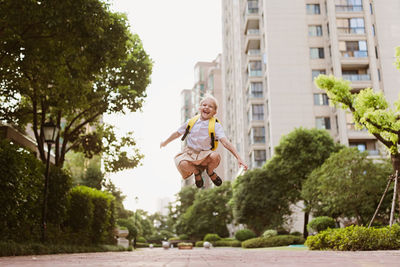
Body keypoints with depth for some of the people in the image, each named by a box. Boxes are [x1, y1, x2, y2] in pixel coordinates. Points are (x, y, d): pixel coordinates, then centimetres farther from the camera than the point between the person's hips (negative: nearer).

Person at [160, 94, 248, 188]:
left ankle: (210, 171, 6)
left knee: (215, 156, -35)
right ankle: (196, 172, 9)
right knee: (183, 164, -32)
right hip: (190, 152, 1)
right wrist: (165, 142, 25)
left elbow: (225, 142, -23)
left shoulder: (216, 126, -11)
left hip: (205, 155, -1)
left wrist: (238, 158, -34)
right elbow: (178, 133, 14)